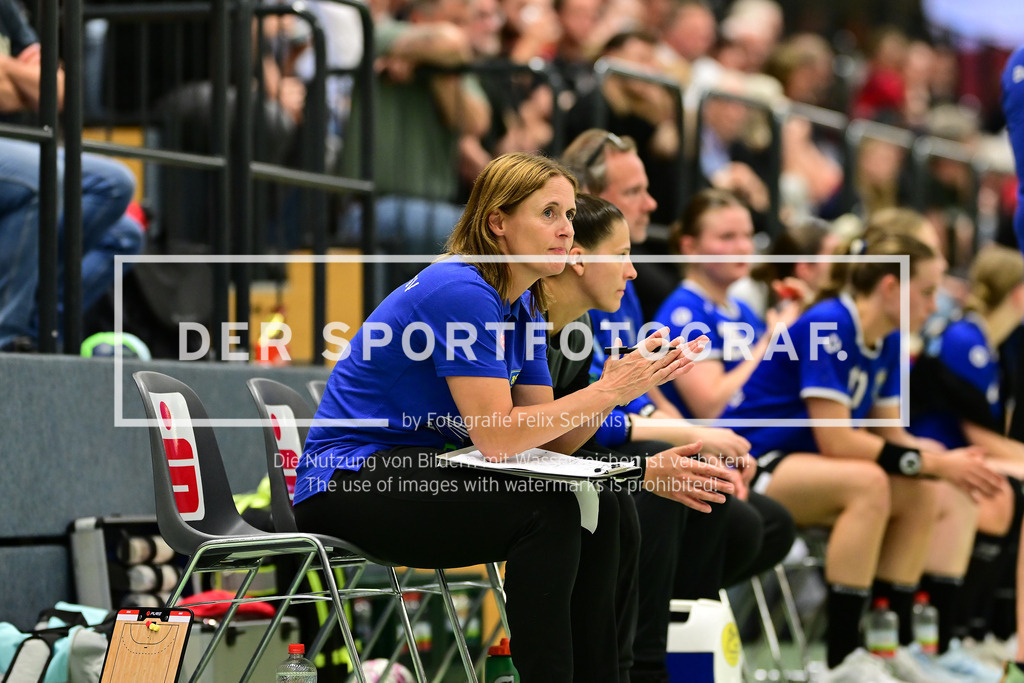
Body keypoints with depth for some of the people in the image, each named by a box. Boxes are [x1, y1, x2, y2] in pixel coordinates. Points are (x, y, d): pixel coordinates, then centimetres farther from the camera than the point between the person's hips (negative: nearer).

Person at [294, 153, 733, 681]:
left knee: (595, 509, -3)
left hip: (416, 473, 9)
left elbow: (548, 441, 6)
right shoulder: (461, 291, -20)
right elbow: (496, 437, -24)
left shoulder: (520, 308, 9)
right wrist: (609, 391, -21)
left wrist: (646, 469, -10)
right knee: (545, 510, -25)